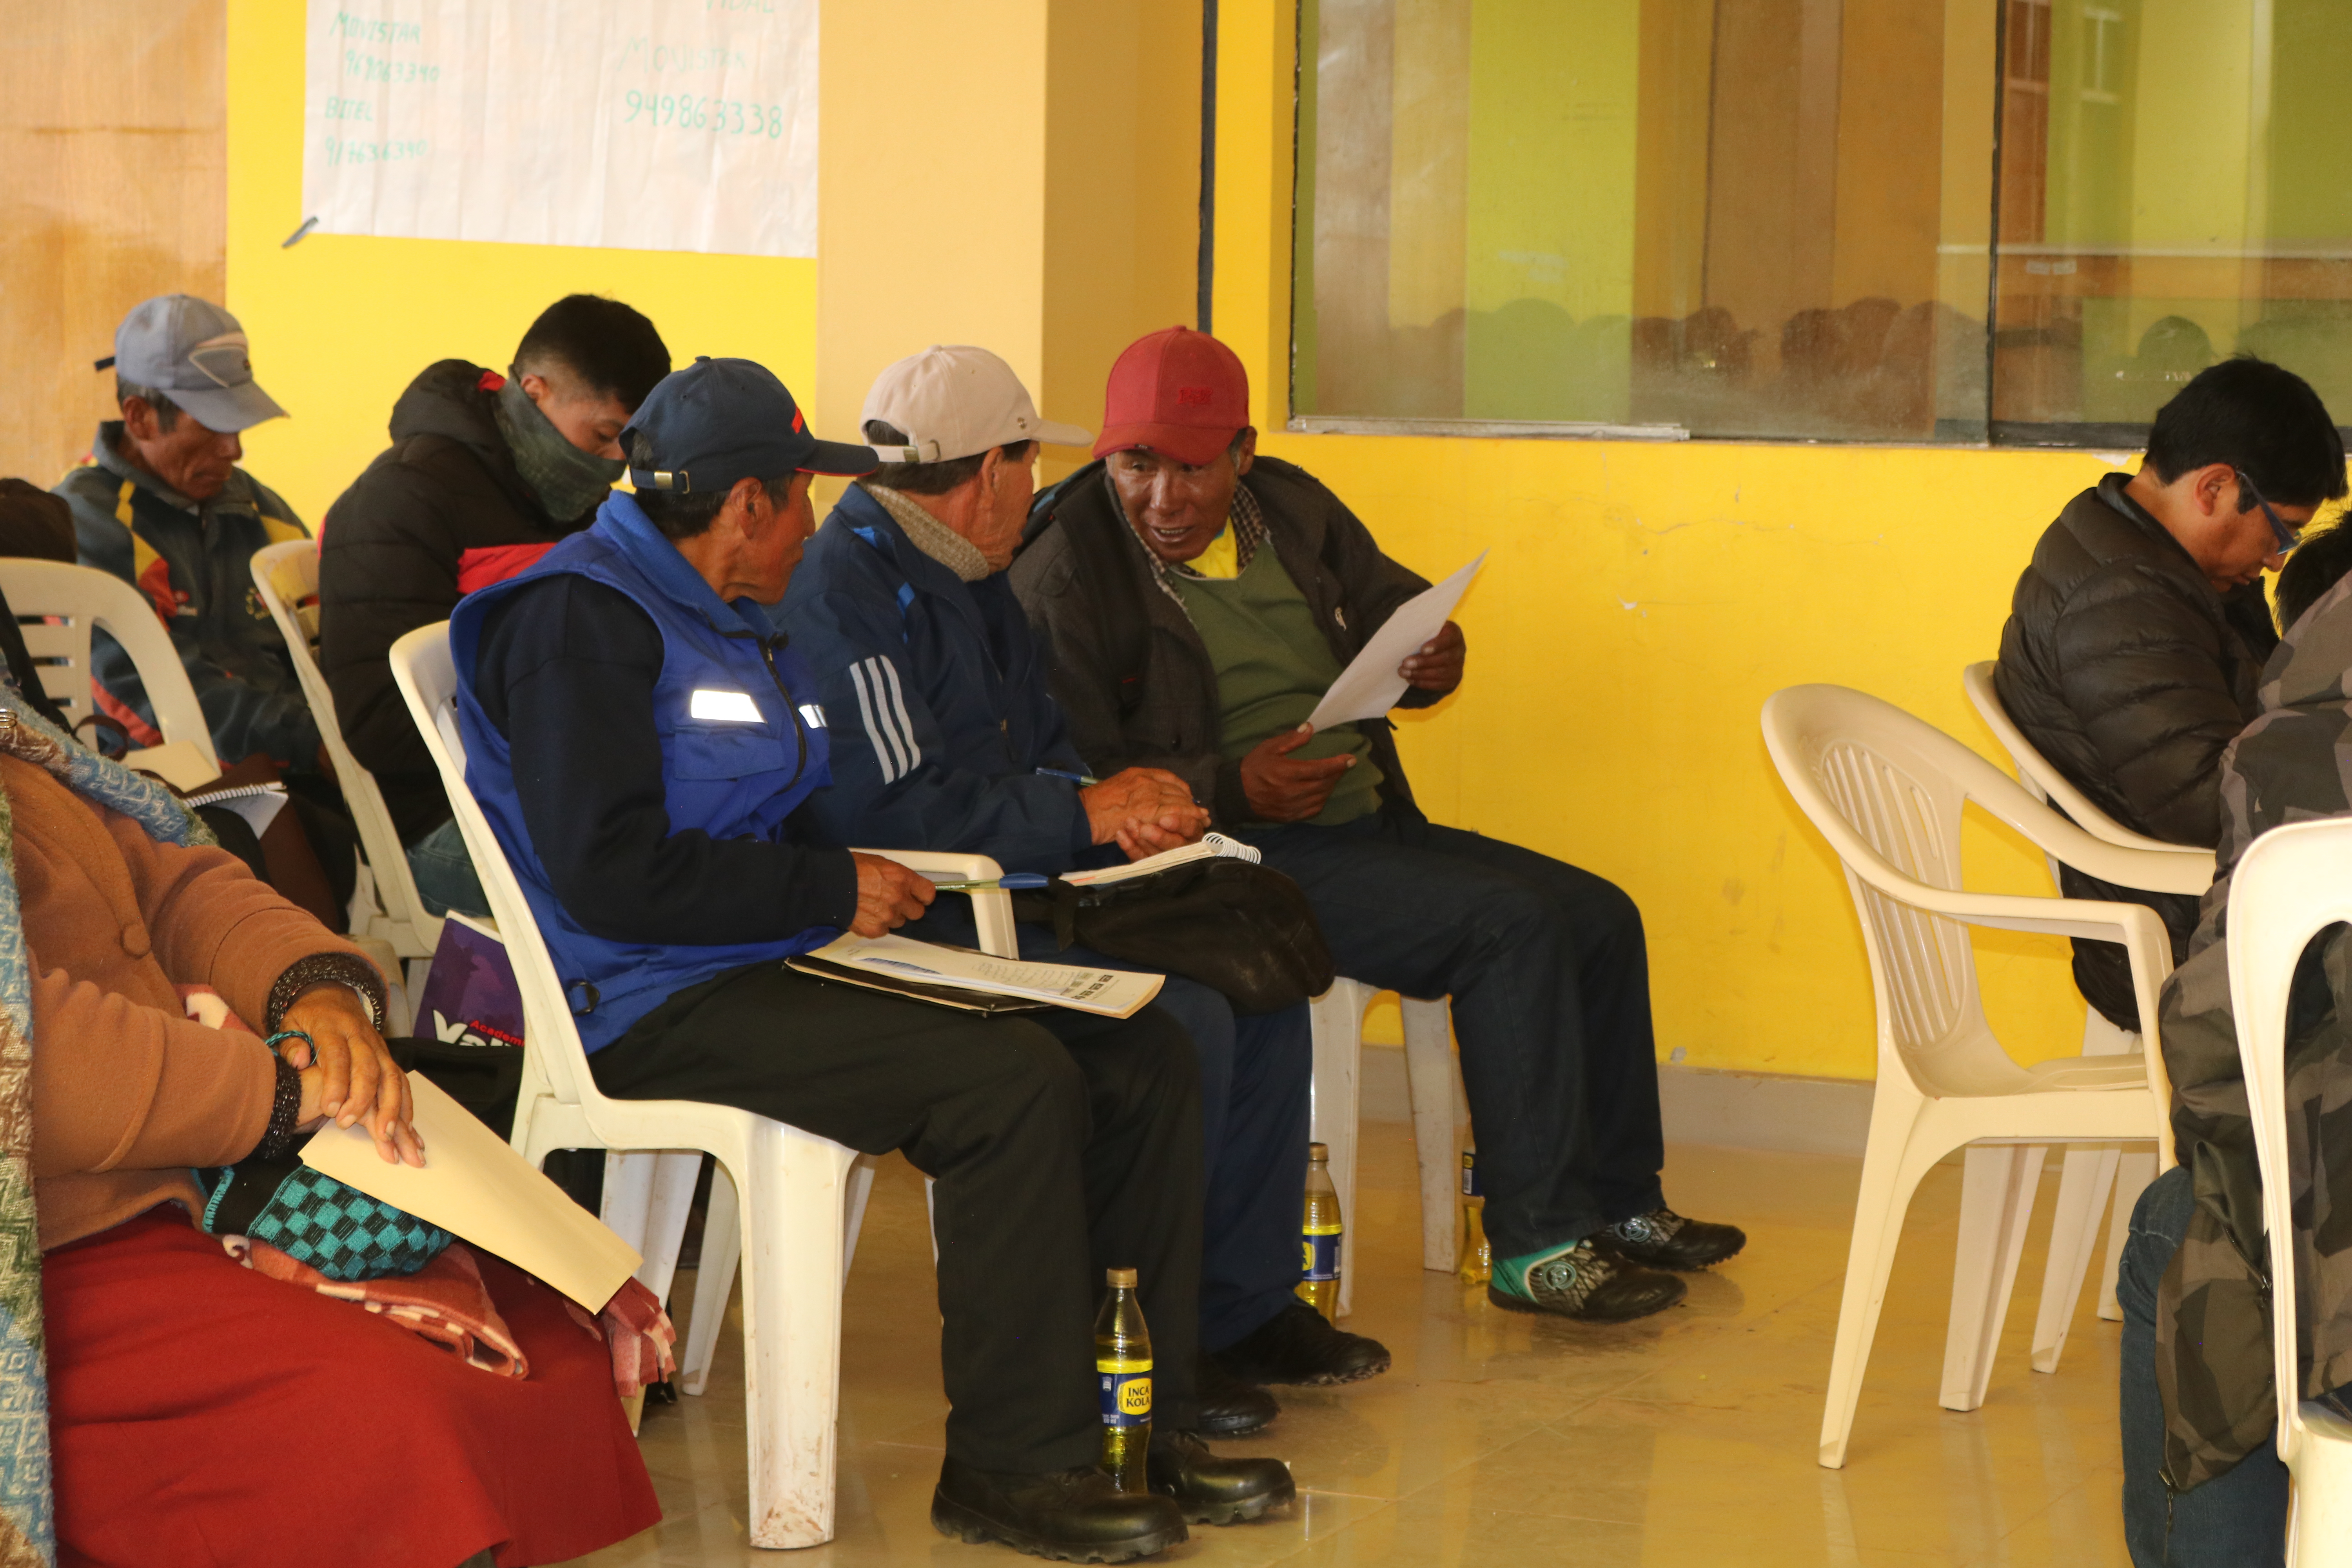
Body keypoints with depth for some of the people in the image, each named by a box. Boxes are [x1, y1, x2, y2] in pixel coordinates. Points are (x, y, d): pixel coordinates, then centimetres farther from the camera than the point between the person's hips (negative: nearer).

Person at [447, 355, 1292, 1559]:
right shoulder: (581, 621, -11)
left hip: (776, 963, 10)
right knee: (1015, 1080, -28)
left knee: (1142, 1059, -2)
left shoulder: (732, 623, 21)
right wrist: (830, 893, -15)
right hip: (656, 1008, -10)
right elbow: (608, 875, -21)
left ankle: (1139, 1427, 4)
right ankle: (1013, 1464, -18)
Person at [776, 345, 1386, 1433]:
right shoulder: (845, 594, -16)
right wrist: (1091, 813, -14)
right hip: (913, 921, -10)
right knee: (1182, 1019, -25)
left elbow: (1041, 754, 23)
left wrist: (1120, 803, -1)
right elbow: (903, 812, -24)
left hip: (1009, 892, 10)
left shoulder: (967, 580, 18)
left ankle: (1242, 1303, 8)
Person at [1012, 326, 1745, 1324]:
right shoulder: (1065, 572, -11)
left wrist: (1437, 657, -3)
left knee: (1599, 918, 3)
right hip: (1241, 857, -8)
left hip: (1370, 820, 8)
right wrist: (1232, 790, -27)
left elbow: (1389, 601, 23)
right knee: (1512, 926, -23)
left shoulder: (1290, 508, 10)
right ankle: (1536, 1245, -19)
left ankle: (1618, 1203, 17)